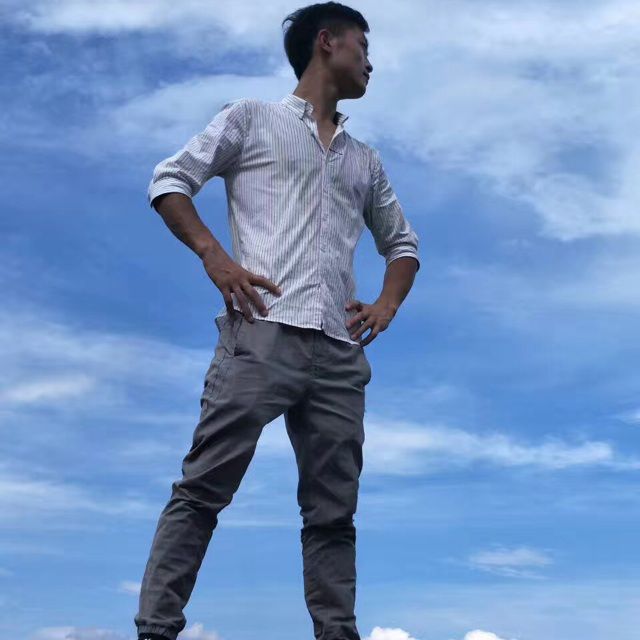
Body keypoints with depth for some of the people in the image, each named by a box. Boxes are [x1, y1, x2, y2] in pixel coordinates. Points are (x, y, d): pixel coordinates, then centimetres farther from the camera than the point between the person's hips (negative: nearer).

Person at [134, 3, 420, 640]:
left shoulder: (365, 161, 27)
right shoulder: (251, 118, 14)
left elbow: (402, 243, 34)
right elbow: (168, 180, 8)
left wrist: (386, 305, 14)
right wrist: (216, 257, -7)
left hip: (340, 352, 5)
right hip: (261, 334, -5)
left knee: (333, 511, 2)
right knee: (203, 489, -9)